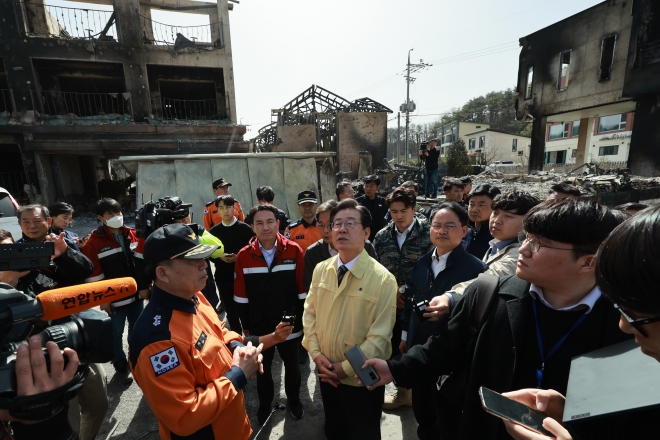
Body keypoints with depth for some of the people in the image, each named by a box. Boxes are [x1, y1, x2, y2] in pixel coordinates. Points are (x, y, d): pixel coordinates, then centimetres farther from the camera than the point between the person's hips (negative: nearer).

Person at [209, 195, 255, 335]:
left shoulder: (245, 229, -5)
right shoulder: (214, 231, 3)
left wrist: (239, 258, -19)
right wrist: (220, 257, -12)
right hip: (223, 278, 3)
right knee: (231, 311, 15)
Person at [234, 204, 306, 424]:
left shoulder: (294, 251, -14)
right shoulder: (244, 255, -10)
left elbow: (303, 290, -8)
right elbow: (241, 296, -2)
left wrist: (304, 319, -5)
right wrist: (245, 325, 2)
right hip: (259, 325, 1)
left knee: (292, 365, 22)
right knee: (262, 367, 23)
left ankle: (294, 399, 49)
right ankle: (264, 403, 50)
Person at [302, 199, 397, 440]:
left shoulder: (383, 279, -20)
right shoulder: (321, 270, -4)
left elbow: (379, 336, -19)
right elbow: (309, 313, 2)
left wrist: (346, 368, -16)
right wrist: (316, 354, -8)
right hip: (327, 375, 4)